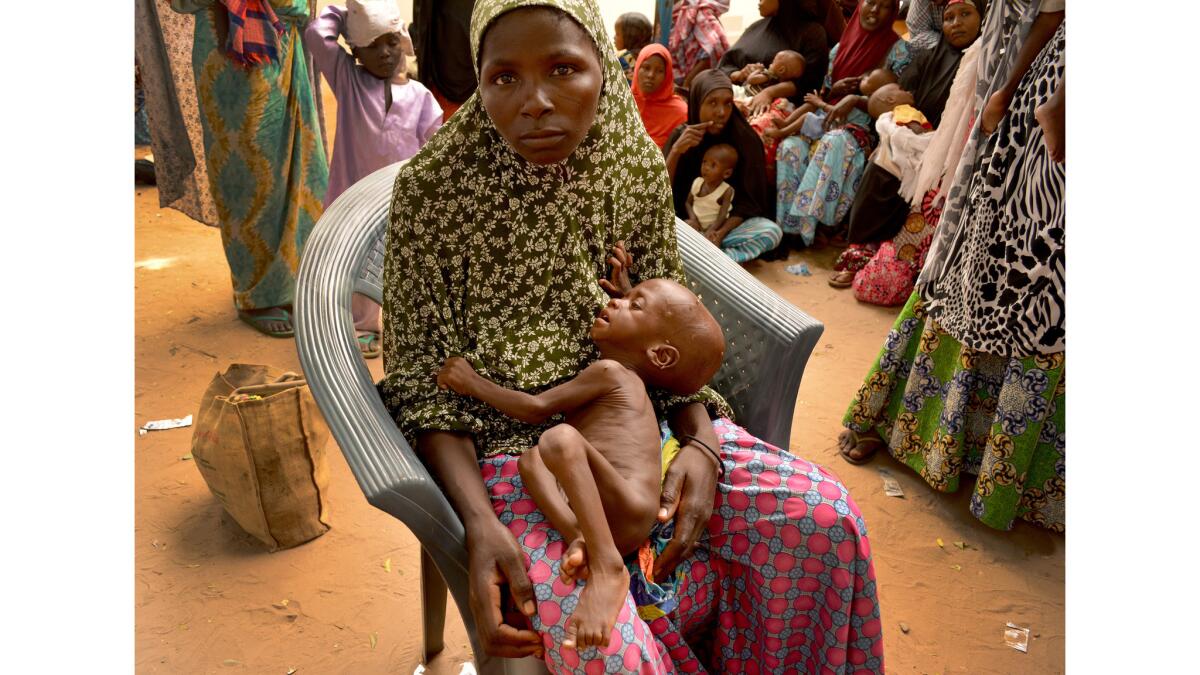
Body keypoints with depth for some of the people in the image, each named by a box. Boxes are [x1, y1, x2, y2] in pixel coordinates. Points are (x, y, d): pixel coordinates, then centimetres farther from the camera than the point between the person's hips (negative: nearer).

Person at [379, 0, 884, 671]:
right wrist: (479, 522, -24)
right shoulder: (433, 188, -14)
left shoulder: (638, 163, -3)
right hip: (507, 442, -4)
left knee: (826, 516, -10)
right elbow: (422, 377, -10)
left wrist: (701, 441, -12)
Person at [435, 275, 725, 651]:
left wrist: (474, 384, 11)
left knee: (559, 438, -29)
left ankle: (606, 566, -32)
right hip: (618, 529, 10)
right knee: (530, 459, 5)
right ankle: (579, 539, -18)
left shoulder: (609, 371, 4)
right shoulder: (628, 377, 30)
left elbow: (536, 409, 1)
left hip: (627, 511, -10)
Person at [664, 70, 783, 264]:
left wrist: (721, 232, -23)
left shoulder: (745, 138, -8)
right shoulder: (680, 135, -5)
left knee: (772, 231, -29)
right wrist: (676, 151, -25)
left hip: (729, 223, 1)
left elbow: (748, 199, -6)